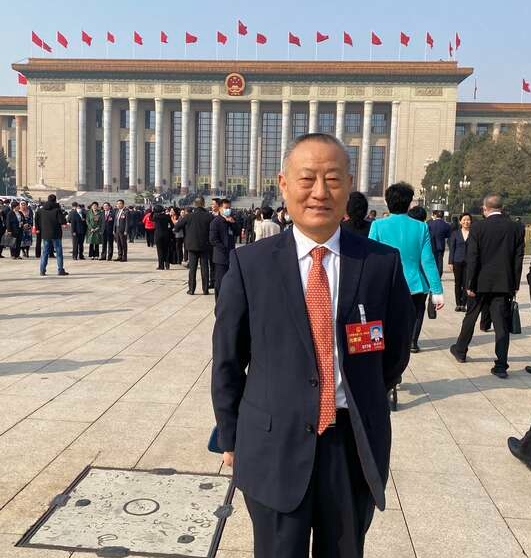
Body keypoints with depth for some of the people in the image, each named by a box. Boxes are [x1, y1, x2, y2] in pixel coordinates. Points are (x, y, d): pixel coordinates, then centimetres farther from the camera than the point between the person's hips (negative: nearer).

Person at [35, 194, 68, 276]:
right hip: (56, 234, -5)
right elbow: (62, 220, -16)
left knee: (45, 252, 10)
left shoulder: (41, 210, 7)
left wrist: (38, 228, 19)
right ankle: (60, 270, 0)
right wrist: (64, 223, 3)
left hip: (45, 234, 5)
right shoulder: (57, 209, -10)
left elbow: (37, 219, 11)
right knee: (58, 252, 1)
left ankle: (42, 270, 8)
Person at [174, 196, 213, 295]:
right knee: (204, 267, 7)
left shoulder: (188, 216, -8)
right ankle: (205, 289, 9)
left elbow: (177, 227, -3)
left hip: (192, 246, 0)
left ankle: (191, 289, 8)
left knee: (192, 268, 8)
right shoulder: (209, 216, -11)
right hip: (205, 246, 0)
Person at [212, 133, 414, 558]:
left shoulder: (383, 263, -4)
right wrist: (231, 437, 5)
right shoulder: (250, 263, -6)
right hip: (274, 446, -1)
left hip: (355, 446, 2)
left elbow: (395, 354, 8)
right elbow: (227, 360, 0)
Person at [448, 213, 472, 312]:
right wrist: (450, 262, 1)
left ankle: (463, 304, 4)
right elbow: (452, 248, 7)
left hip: (469, 262, -1)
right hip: (457, 261, 1)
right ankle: (458, 304, 12)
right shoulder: (455, 233, 7)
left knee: (466, 283, -2)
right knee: (458, 283, 5)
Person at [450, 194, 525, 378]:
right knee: (502, 325, 2)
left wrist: (469, 284, -4)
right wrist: (515, 285, 8)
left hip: (481, 283, -1)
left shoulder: (478, 227, -8)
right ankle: (501, 366, 1)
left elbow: (472, 258, -10)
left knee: (470, 317, 17)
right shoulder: (515, 228, 1)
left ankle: (460, 351, 33)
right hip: (505, 284, 2)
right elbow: (518, 258, 2)